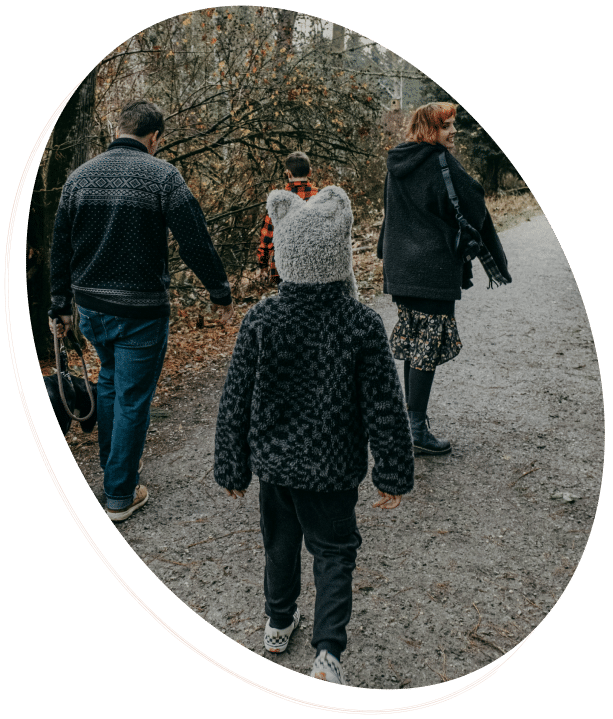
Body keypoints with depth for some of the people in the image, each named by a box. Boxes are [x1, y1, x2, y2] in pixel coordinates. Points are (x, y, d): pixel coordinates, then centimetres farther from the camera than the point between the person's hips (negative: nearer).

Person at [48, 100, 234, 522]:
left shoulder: (80, 175, 5)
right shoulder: (162, 175, -11)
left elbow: (61, 246, 8)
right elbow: (195, 241, -13)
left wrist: (61, 305, 16)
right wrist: (221, 293, -1)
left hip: (91, 309, 6)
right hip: (140, 312, -5)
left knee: (110, 382, 27)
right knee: (132, 400, 6)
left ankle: (112, 466, 40)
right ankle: (120, 496, 17)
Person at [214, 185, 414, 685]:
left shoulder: (260, 321, -15)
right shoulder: (362, 324, -19)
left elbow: (235, 404, -8)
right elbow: (385, 408, -13)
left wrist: (233, 469, 6)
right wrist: (395, 474, 0)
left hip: (274, 462, 2)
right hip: (333, 469, -2)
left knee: (280, 543, 24)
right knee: (333, 552, 18)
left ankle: (279, 624, 44)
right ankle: (328, 651, 11)